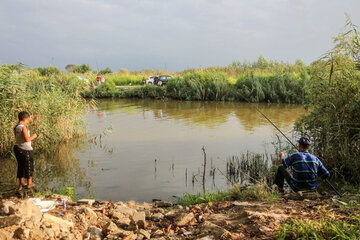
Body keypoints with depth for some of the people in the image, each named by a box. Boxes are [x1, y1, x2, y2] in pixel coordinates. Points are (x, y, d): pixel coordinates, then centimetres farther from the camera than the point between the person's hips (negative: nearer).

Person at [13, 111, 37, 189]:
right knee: (29, 166, 6)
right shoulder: (23, 127, -21)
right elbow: (27, 139, -26)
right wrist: (33, 136, -8)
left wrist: (29, 119, 26)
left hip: (17, 147, 8)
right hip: (25, 149, -8)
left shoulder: (16, 126, 5)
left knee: (21, 166, 17)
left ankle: (21, 183, 24)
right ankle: (29, 183, 12)